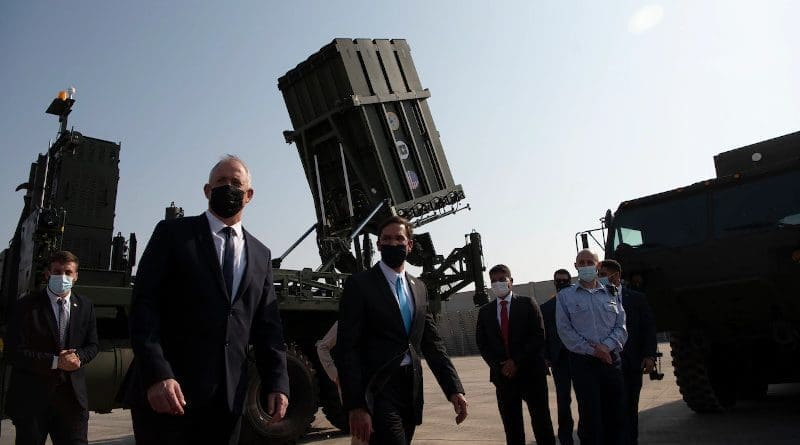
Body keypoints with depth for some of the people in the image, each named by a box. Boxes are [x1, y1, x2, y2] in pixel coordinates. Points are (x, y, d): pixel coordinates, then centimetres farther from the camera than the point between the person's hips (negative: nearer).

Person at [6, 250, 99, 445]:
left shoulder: (85, 306, 6)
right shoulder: (26, 306, -5)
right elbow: (15, 353, -10)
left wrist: (78, 357, -11)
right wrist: (55, 361, -19)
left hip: (73, 395, 3)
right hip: (32, 396, -3)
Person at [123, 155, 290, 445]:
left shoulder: (260, 254, 14)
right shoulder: (173, 233, 2)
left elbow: (267, 325, 11)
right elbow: (143, 305, -7)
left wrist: (277, 383, 0)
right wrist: (156, 375, -18)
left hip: (227, 397, 4)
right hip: (164, 390, -3)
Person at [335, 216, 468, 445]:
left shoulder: (419, 288, 13)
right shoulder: (359, 284, -6)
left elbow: (432, 342, 12)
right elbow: (347, 348, -10)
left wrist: (454, 389, 2)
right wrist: (356, 405, -17)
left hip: (412, 390, 6)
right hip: (378, 391, -6)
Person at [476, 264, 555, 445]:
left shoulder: (527, 304, 2)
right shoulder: (485, 311, 9)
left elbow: (538, 337, -5)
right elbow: (482, 344, 7)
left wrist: (517, 362, -12)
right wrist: (499, 366, -7)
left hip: (531, 371, -2)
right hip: (502, 375, 2)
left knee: (541, 421, 3)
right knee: (511, 426, 5)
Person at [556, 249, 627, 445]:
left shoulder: (611, 294, 12)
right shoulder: (565, 296, 4)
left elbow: (621, 326, 6)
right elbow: (565, 330, -4)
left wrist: (607, 345, -12)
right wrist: (592, 350, -11)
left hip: (612, 360, 3)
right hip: (583, 363, -3)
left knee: (616, 414, 7)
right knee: (590, 416, -1)